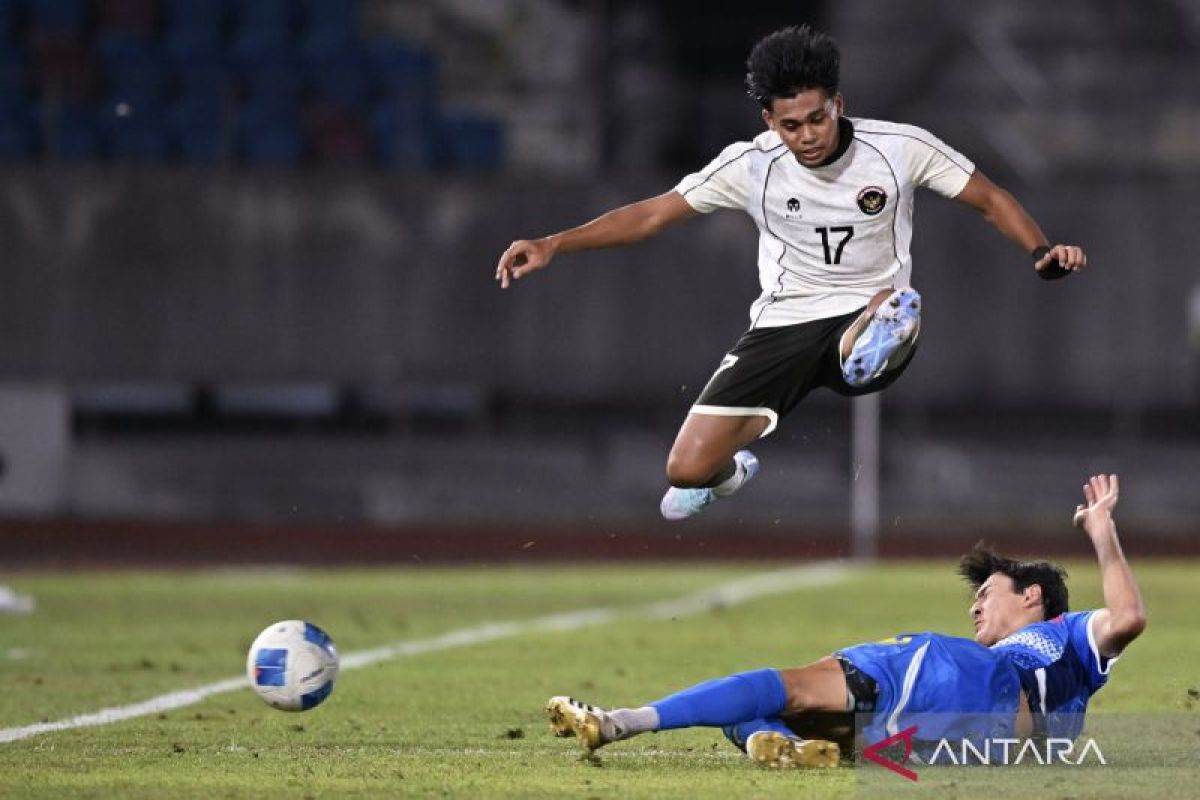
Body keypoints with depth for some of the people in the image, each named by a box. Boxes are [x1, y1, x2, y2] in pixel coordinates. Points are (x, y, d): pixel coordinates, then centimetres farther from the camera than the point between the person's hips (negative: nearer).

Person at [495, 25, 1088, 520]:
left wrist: (1042, 251, -15)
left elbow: (990, 200, 3)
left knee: (896, 309, -39)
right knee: (688, 470, -5)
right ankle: (729, 471, 28)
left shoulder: (900, 148, -8)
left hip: (868, 315, -2)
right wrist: (552, 246, -13)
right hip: (785, 322, 2)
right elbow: (652, 215, -2)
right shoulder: (752, 165, -6)